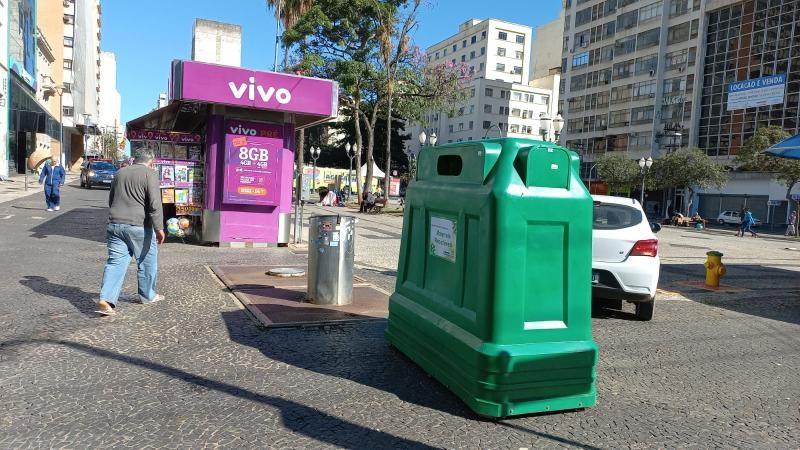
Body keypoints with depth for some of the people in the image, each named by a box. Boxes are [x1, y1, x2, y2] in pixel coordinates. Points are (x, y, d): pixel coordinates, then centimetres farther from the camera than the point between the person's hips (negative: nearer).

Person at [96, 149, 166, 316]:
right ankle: (147, 296, 24)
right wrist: (159, 228, -15)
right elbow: (155, 204, -16)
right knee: (147, 262, 11)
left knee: (115, 262, 4)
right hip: (139, 226, -5)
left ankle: (106, 299, -9)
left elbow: (111, 200, 25)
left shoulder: (120, 172, 15)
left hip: (115, 225, 6)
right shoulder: (150, 174, -6)